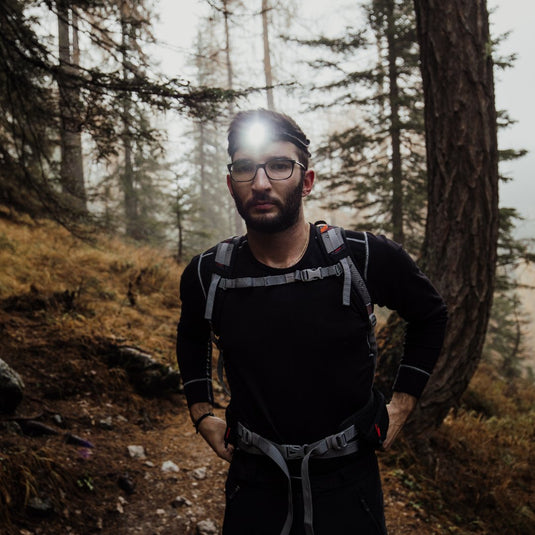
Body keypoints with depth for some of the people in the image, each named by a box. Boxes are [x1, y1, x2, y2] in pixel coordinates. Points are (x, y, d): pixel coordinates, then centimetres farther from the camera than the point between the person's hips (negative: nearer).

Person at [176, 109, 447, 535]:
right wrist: (202, 413, 8)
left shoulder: (366, 258, -15)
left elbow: (430, 314, 5)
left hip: (348, 482, -1)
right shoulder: (207, 275, -9)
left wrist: (402, 404, 2)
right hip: (254, 483, 1)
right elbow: (192, 339, 15)